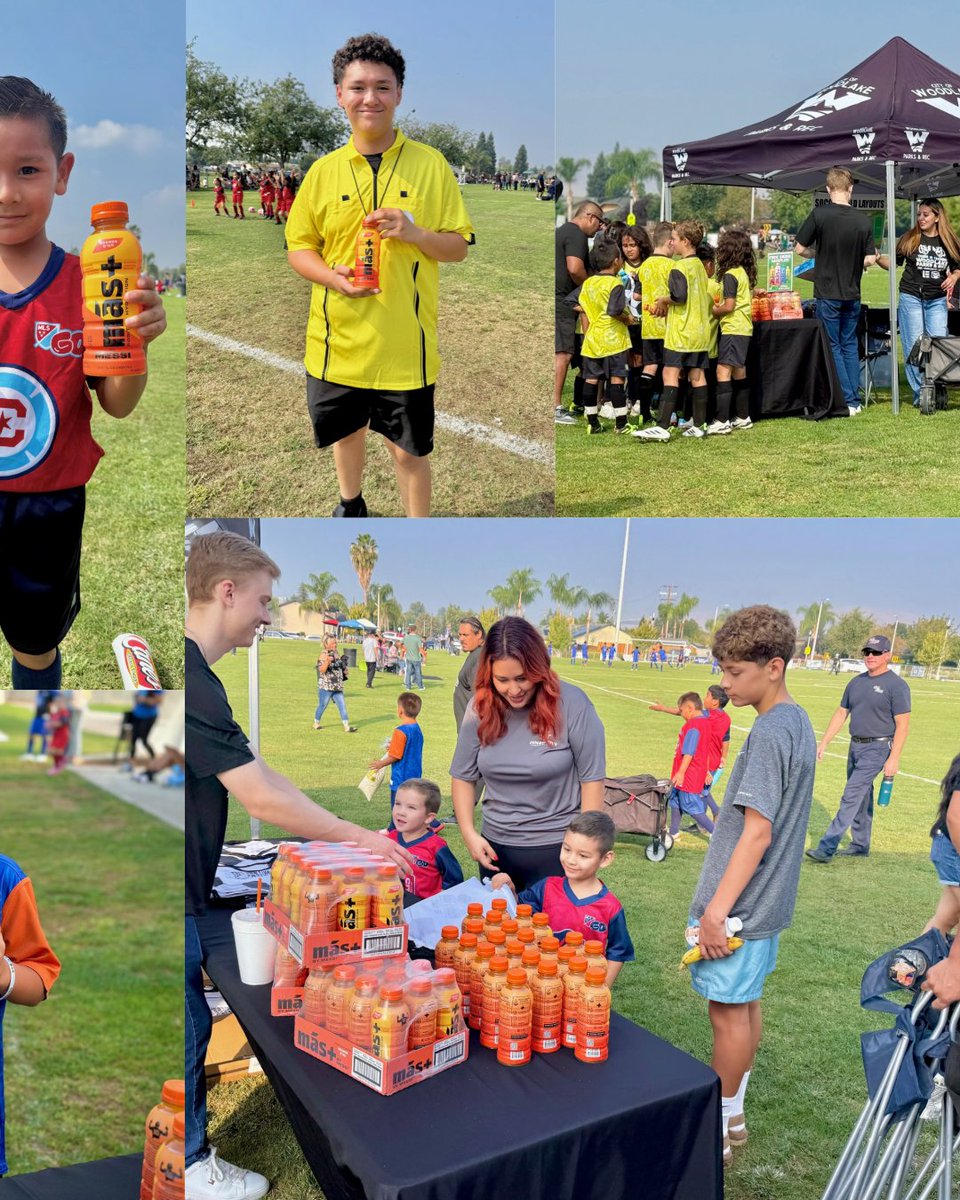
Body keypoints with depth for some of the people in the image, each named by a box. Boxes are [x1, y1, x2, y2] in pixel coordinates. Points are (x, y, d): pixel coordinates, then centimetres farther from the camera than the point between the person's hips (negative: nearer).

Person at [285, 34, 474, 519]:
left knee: (409, 450, 7)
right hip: (337, 340, 3)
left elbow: (458, 247, 0)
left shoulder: (430, 164, -3)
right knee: (346, 432, 22)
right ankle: (350, 503, 50)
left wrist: (415, 233, -20)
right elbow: (298, 248, 7)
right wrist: (331, 275, -14)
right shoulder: (323, 171, 1)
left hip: (405, 344, -2)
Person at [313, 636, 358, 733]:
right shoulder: (324, 655, -11)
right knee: (322, 706, 5)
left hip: (337, 687, 7)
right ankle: (316, 723, 25)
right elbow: (322, 670, -21)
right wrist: (327, 661, -34)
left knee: (342, 706, 2)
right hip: (326, 686, -7)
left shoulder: (336, 654, 12)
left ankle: (346, 726, 2)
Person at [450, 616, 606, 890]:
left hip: (555, 849, -4)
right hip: (494, 847, 4)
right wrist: (468, 833, -5)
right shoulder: (481, 709, -4)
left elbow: (592, 778, -10)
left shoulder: (570, 703, -15)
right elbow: (463, 776, 5)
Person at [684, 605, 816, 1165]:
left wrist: (717, 909, -21)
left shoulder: (769, 732, -23)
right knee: (747, 1005, 18)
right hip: (767, 901, 9)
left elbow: (757, 832, -25)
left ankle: (717, 1130, 19)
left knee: (729, 1011, 4)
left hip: (738, 903, -9)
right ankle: (733, 1114, 33)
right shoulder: (799, 721, 6)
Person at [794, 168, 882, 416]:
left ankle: (847, 402, 2)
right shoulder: (863, 220, -3)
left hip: (827, 293, -3)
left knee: (832, 347, 4)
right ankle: (855, 399, 15)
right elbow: (870, 260, -3)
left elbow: (800, 249, -6)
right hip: (852, 293, 4)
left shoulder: (819, 215, -11)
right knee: (850, 345, 15)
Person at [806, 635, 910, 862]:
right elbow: (841, 714, 16)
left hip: (877, 749, -7)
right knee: (862, 797, 17)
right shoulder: (856, 683, 11)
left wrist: (894, 758, -19)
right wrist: (823, 743, 12)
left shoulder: (896, 685, -10)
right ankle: (860, 845, 29)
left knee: (851, 797, -12)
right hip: (855, 746, 7)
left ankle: (827, 847, -14)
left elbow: (902, 724, -13)